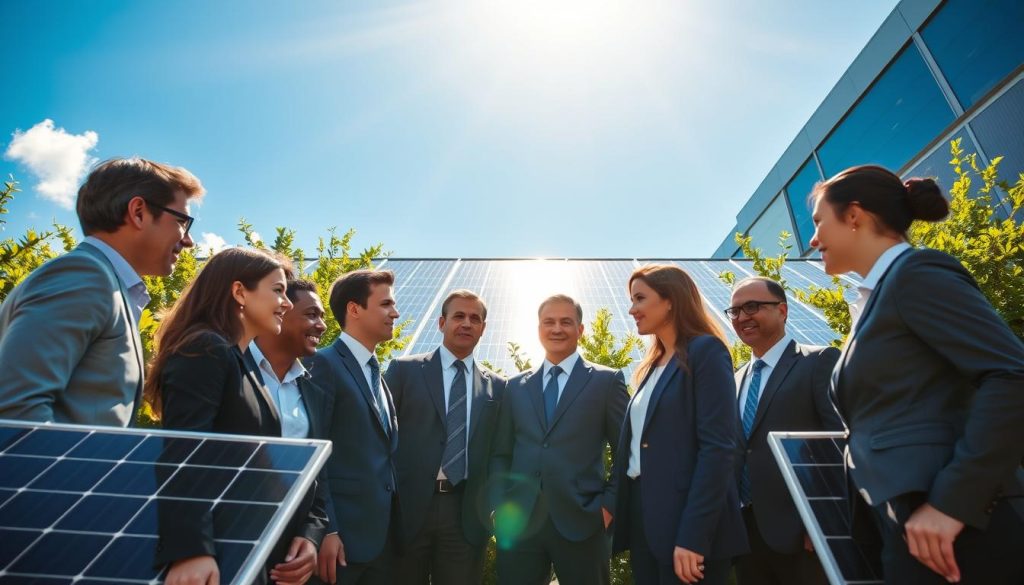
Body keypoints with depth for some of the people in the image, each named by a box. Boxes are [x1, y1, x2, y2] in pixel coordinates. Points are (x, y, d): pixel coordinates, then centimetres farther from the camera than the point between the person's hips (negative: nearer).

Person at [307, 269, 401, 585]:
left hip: (384, 535, 7)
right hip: (342, 534, -7)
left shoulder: (379, 375, 13)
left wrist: (392, 528, 14)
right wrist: (326, 530, -18)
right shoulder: (323, 364, -11)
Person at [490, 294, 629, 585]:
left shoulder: (607, 381, 1)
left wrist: (609, 504, -5)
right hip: (518, 521, 3)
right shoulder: (516, 387, 11)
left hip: (581, 521, -2)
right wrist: (501, 506, 1)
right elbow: (500, 454, 12)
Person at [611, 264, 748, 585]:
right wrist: (620, 512, 6)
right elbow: (636, 443, 12)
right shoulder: (652, 365, 15)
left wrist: (692, 536, -21)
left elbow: (718, 448, -17)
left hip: (686, 523, -7)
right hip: (643, 517, 8)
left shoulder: (705, 351, -9)